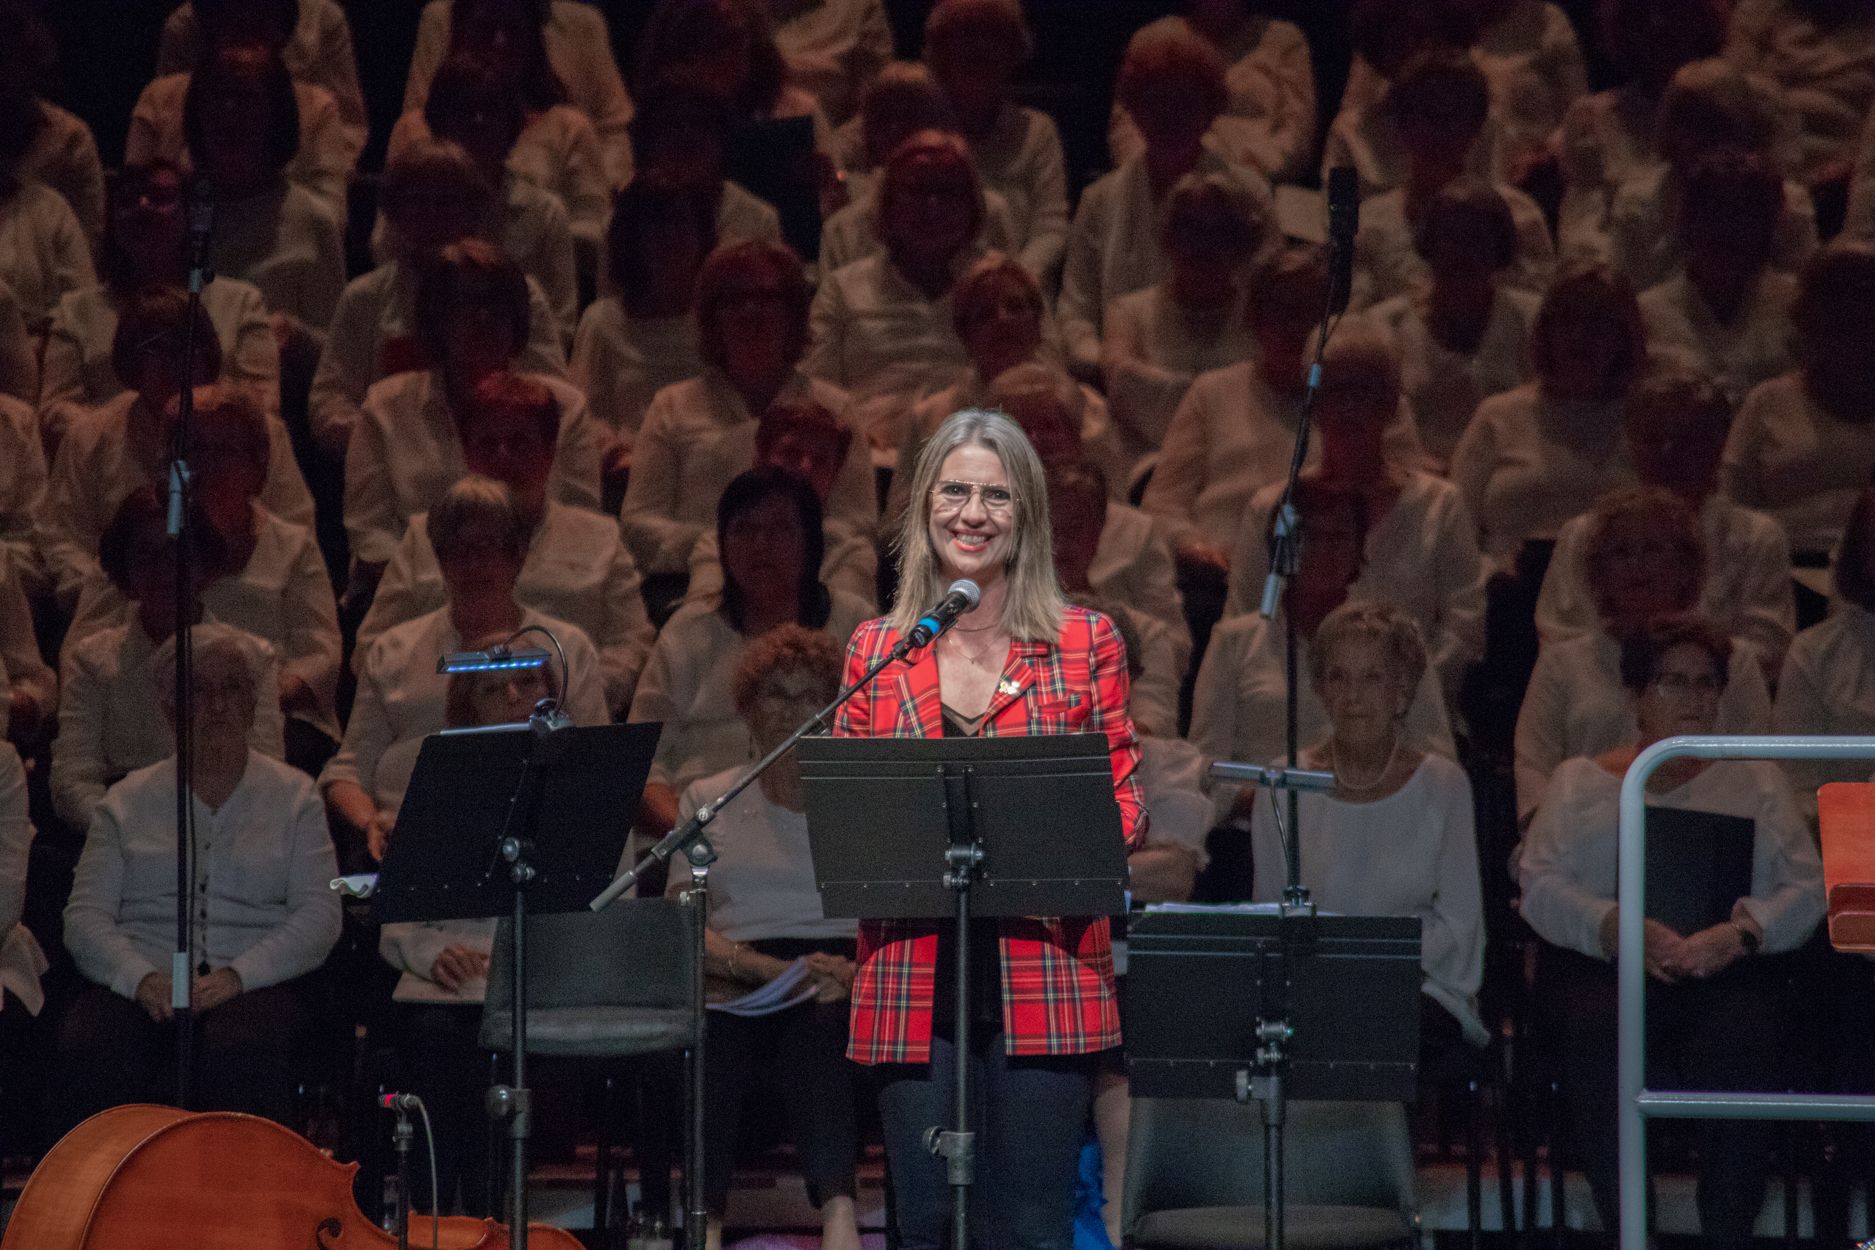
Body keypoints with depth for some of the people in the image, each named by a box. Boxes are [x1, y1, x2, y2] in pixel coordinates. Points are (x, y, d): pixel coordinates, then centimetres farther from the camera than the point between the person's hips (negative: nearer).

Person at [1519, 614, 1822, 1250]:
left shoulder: (1754, 780, 22)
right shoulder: (1581, 781, 20)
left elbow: (1805, 887, 10)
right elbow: (1541, 886, 6)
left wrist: (1740, 932, -11)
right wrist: (1618, 928, -13)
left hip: (1724, 971, 0)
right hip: (1602, 964, 0)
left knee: (1741, 1046, -35)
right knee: (1597, 1035, -36)